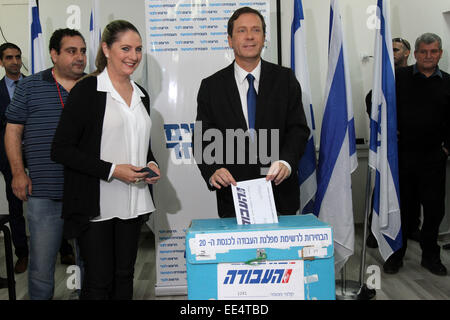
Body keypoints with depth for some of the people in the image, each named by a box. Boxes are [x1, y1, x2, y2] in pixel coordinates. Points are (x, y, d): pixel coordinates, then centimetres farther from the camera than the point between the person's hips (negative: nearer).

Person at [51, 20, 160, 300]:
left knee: (124, 277, 14)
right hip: (96, 205, -6)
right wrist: (111, 170, -18)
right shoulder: (87, 90, -8)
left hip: (132, 203, 6)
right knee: (98, 282, 1)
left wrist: (151, 165, 2)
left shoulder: (141, 95, 12)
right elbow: (61, 150, -12)